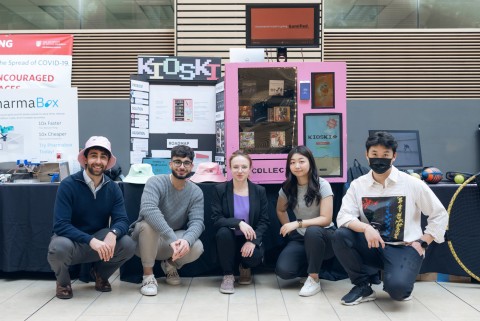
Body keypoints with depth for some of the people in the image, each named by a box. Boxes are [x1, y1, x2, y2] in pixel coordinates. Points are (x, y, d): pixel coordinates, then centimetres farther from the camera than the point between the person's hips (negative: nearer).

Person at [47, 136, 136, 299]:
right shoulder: (68, 185, -16)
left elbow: (122, 220, -11)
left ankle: (100, 274, 10)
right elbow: (60, 225, -23)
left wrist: (112, 234, -35)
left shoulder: (113, 188, -4)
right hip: (71, 241, -3)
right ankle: (63, 282, 1)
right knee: (60, 247, -37)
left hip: (99, 240, 3)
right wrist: (91, 241, -37)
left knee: (128, 245, -23)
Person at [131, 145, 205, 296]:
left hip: (174, 239, 3)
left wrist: (187, 240, -42)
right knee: (148, 224, -36)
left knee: (197, 247, -27)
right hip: (145, 239, -3)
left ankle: (171, 265, 9)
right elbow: (148, 210, -37)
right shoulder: (156, 182, -18)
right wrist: (173, 239, -47)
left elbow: (197, 222, -18)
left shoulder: (196, 192, -6)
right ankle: (148, 276, -16)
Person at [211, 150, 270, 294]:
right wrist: (238, 223, -29)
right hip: (229, 239, 0)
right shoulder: (220, 190, -5)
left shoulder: (259, 191, -1)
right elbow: (216, 220, -12)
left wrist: (253, 241, -21)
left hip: (250, 239, 0)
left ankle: (245, 268, 11)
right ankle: (228, 276, -12)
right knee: (223, 232, -34)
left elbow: (264, 221, -4)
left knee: (255, 257, -31)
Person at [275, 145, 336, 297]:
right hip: (300, 238, 4)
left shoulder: (322, 185, -15)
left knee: (312, 231, -40)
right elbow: (280, 210, 18)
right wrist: (289, 229, 5)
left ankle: (314, 279, -21)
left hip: (323, 236, -3)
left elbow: (326, 219, -21)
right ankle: (313, 266, 11)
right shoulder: (287, 187, -1)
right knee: (283, 270, -23)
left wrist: (298, 224, -29)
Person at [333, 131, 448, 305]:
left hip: (405, 248, -3)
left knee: (396, 287, -32)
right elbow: (343, 216, -11)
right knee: (341, 235, -25)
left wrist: (422, 243, -5)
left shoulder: (412, 184, -5)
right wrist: (365, 228, -29)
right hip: (372, 246, 3)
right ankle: (363, 286, -4)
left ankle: (400, 287, 10)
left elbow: (439, 215, 3)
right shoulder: (358, 185, -1)